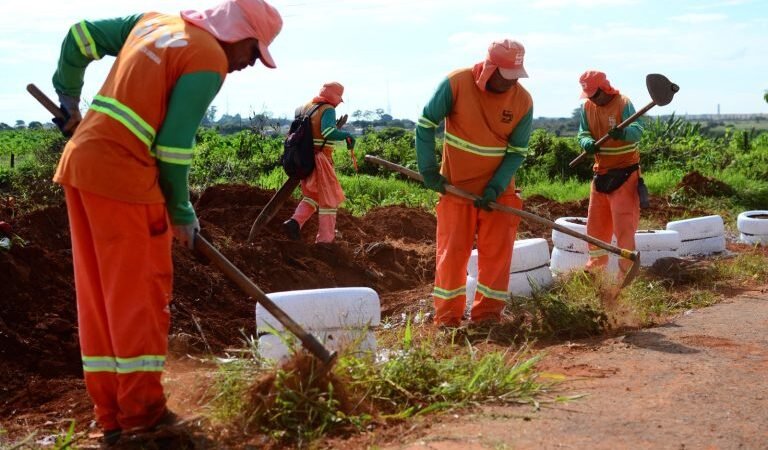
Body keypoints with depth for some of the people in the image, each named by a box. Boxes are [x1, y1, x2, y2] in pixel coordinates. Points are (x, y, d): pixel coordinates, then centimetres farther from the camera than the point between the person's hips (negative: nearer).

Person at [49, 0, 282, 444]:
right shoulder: (210, 61, -9)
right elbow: (174, 146, -13)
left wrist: (69, 100, 29)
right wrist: (182, 213, -1)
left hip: (79, 160, 9)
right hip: (122, 174, -9)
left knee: (98, 292, 11)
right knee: (139, 291, 2)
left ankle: (111, 413, 19)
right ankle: (142, 412, 10)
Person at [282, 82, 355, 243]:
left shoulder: (307, 107, 9)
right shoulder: (328, 110, -13)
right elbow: (328, 131, -30)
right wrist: (347, 135, -18)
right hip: (320, 160, -7)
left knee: (312, 196, 22)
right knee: (329, 199, 6)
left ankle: (295, 222, -1)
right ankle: (325, 239, 7)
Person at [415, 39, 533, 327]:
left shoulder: (522, 101, -11)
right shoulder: (456, 84, -16)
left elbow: (517, 151, -6)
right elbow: (426, 123, -6)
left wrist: (496, 188, -18)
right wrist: (428, 170, -9)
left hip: (498, 187, 2)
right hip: (456, 184, -1)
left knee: (497, 251, 1)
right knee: (452, 250, 1)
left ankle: (487, 315, 13)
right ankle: (447, 319, 11)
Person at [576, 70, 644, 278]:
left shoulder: (623, 103, -15)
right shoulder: (587, 107, 2)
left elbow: (637, 131, -26)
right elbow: (582, 134, 1)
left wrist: (623, 133, -49)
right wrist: (587, 143, -24)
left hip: (624, 171, -6)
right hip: (601, 171, 6)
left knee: (623, 223, -8)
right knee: (595, 220, 16)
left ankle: (627, 269, -2)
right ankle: (597, 261, 33)